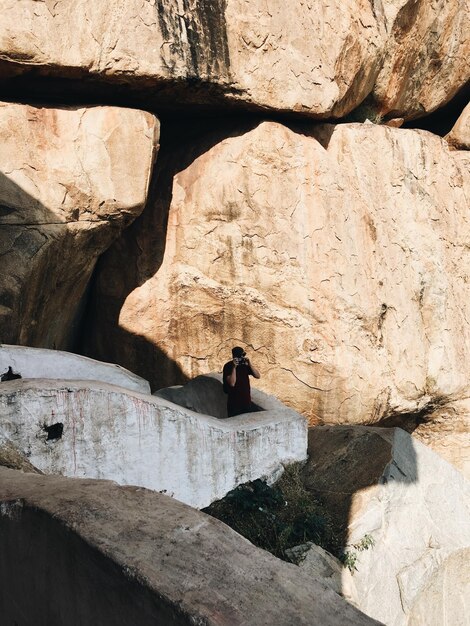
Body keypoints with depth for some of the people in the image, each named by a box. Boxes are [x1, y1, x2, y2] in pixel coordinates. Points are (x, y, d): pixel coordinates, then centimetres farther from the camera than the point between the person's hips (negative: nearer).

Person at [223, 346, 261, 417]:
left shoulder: (245, 364, 3)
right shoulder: (228, 366, -12)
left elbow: (258, 376, -3)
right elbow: (232, 383, -22)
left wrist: (249, 364, -15)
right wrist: (234, 367, -26)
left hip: (247, 400, 5)